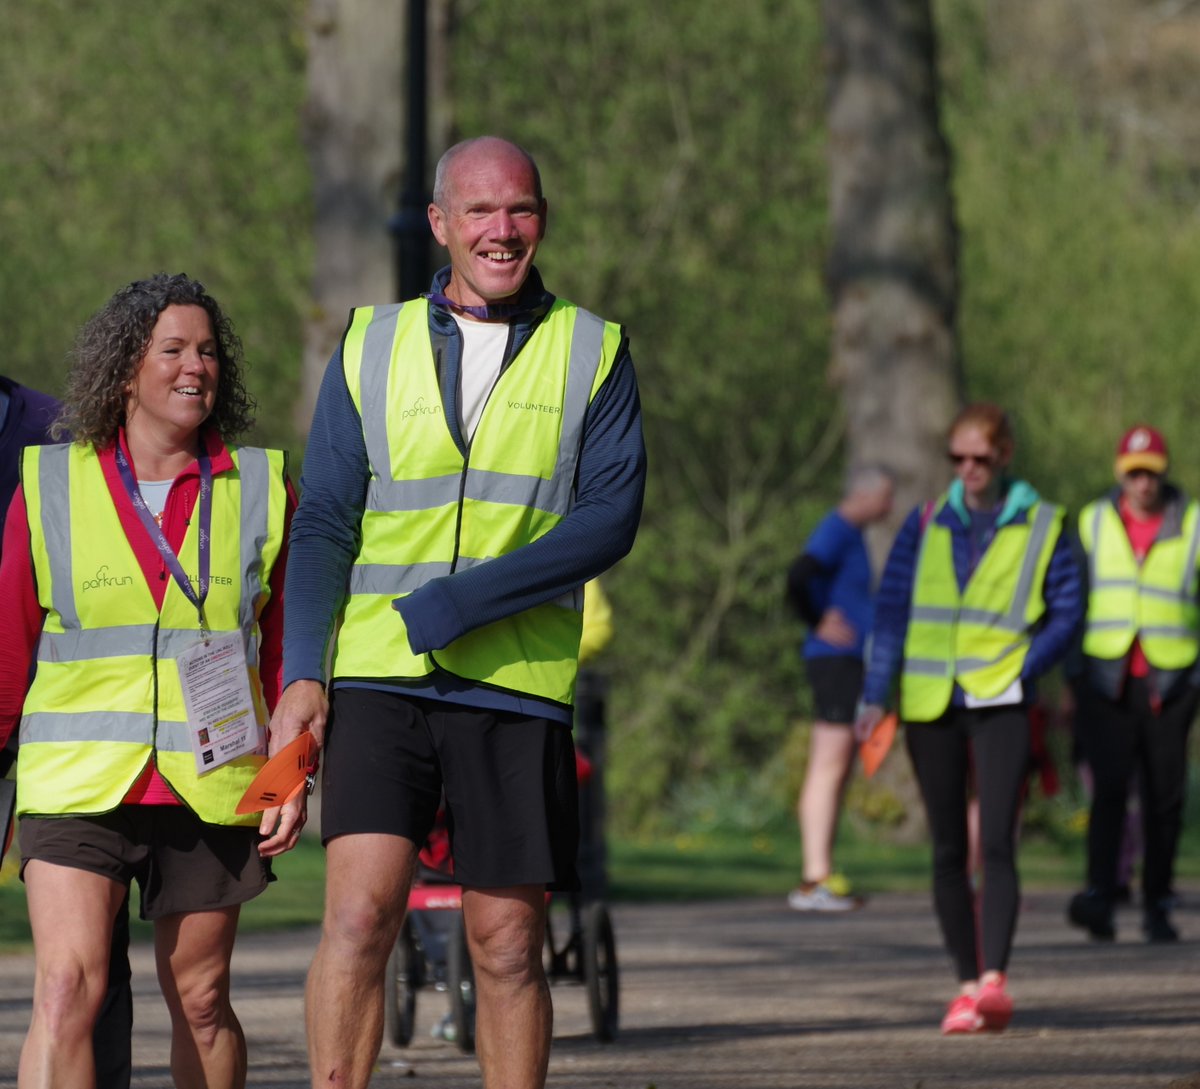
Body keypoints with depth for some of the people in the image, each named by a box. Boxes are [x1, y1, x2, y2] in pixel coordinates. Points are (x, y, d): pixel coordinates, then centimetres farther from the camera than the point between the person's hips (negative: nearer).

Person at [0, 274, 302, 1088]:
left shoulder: (260, 487, 6)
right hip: (77, 780, -1)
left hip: (210, 787, 2)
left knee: (201, 1000, 9)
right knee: (67, 987, -15)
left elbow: (287, 649, 9)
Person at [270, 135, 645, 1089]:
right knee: (359, 913, -14)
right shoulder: (373, 347, 10)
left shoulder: (593, 353, 6)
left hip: (517, 684, 0)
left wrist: (463, 600, -15)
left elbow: (611, 518, -5)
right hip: (379, 682, 0)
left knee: (508, 945, 3)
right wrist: (302, 676, -5)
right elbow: (324, 525, 8)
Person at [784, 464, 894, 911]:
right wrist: (819, 624, -15)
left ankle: (823, 877, 13)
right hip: (835, 658, -10)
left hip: (852, 660, 10)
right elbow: (798, 578, -28)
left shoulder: (852, 534, 19)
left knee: (839, 770, 11)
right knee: (828, 769, -11)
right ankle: (814, 881, -13)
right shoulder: (837, 531, -13)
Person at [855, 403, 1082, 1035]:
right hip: (929, 703, 3)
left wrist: (1023, 670, -9)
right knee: (948, 849, 5)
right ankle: (967, 985, 11)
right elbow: (891, 607, 6)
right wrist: (875, 695, -2)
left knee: (996, 842, -16)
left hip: (999, 703, -3)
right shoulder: (926, 524, 8)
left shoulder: (1040, 527, 3)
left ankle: (994, 979, -24)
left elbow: (1067, 611, 5)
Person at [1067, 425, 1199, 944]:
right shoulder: (1094, 522, 8)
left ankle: (1157, 906, 11)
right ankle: (1100, 893, -24)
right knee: (1109, 783, -16)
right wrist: (1072, 679, 11)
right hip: (1106, 678, 0)